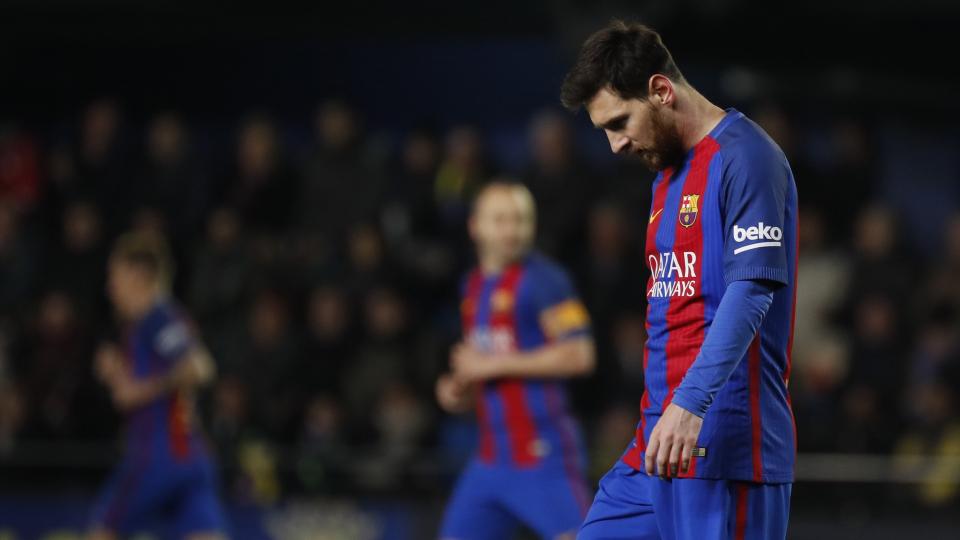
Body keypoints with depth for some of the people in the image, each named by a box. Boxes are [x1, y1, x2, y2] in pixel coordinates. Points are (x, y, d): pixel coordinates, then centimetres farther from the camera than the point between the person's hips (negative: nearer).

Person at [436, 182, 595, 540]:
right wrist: (459, 392, 7)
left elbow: (578, 356, -18)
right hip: (492, 457, 8)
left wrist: (494, 364, -15)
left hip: (542, 454, -8)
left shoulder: (542, 279, -9)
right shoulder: (474, 286, 16)